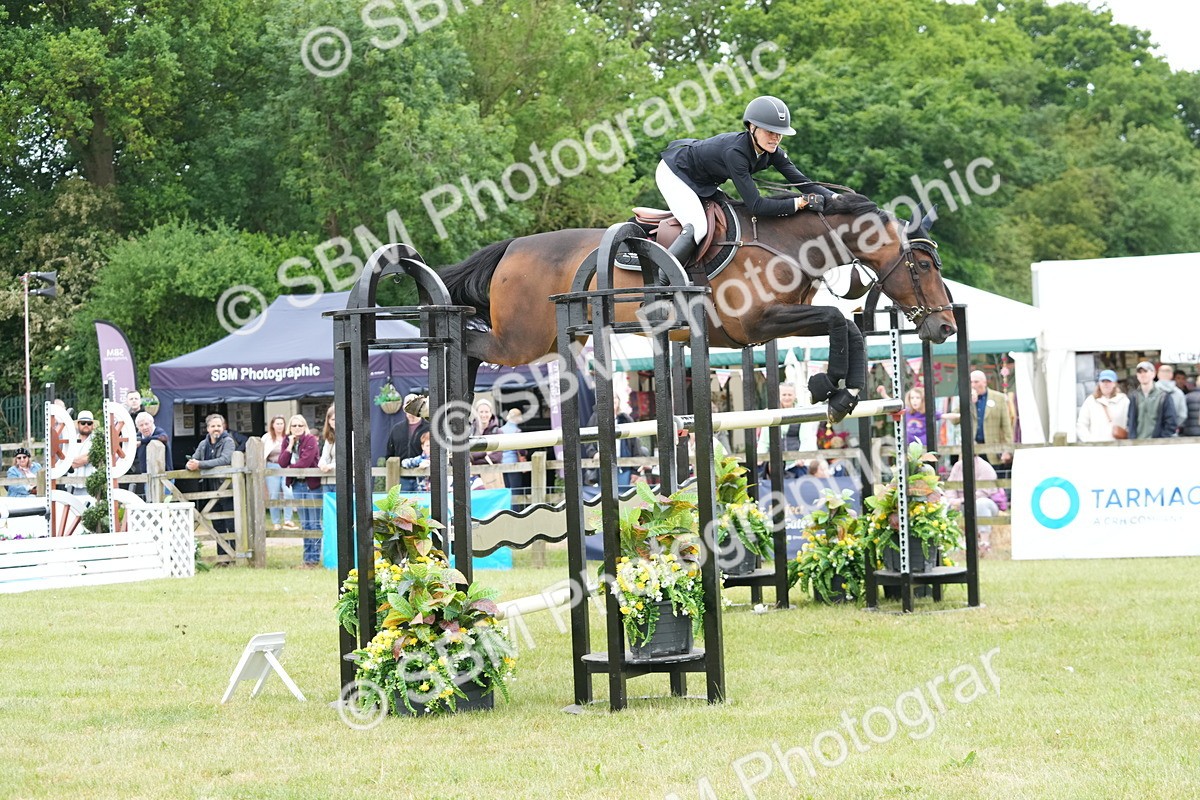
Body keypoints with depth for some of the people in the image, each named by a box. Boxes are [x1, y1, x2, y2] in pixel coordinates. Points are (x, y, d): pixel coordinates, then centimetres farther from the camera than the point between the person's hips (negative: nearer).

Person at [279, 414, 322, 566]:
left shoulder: (311, 440, -9)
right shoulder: (286, 441, 7)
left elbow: (304, 462, -18)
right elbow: (282, 463, -4)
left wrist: (289, 468, -3)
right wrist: (290, 445, -12)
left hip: (312, 484, -6)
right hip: (297, 484, 6)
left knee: (314, 522, -3)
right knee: (305, 523, 11)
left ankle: (315, 557, 0)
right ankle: (308, 556, 16)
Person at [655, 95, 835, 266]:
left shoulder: (772, 152, -16)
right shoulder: (734, 152, -39)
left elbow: (802, 182, -14)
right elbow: (756, 206, -40)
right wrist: (803, 202, -42)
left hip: (703, 182, 9)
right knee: (697, 229, -25)